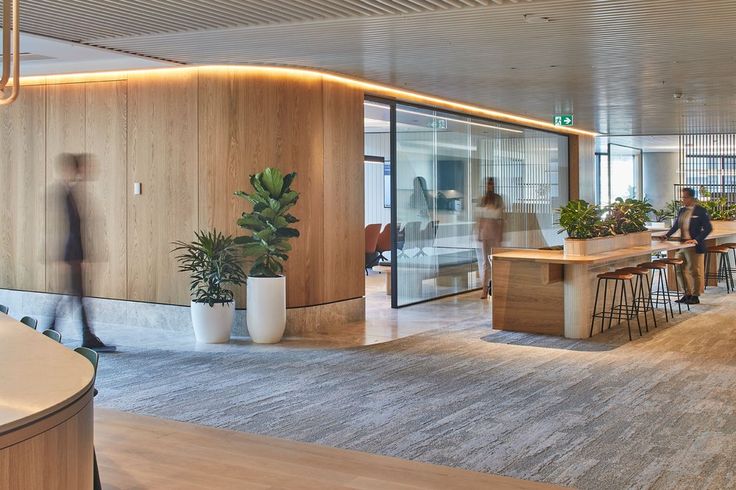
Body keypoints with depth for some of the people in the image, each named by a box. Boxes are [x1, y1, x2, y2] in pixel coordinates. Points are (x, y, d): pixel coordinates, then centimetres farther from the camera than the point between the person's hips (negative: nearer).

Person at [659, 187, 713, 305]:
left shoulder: (700, 211, -9)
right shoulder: (682, 210, 10)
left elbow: (708, 228, -12)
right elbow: (676, 226, 16)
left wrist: (696, 239, -21)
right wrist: (667, 235, 1)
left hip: (695, 246, -7)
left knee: (695, 271, 3)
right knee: (683, 270, 10)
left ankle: (695, 296, 12)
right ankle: (687, 294, 21)